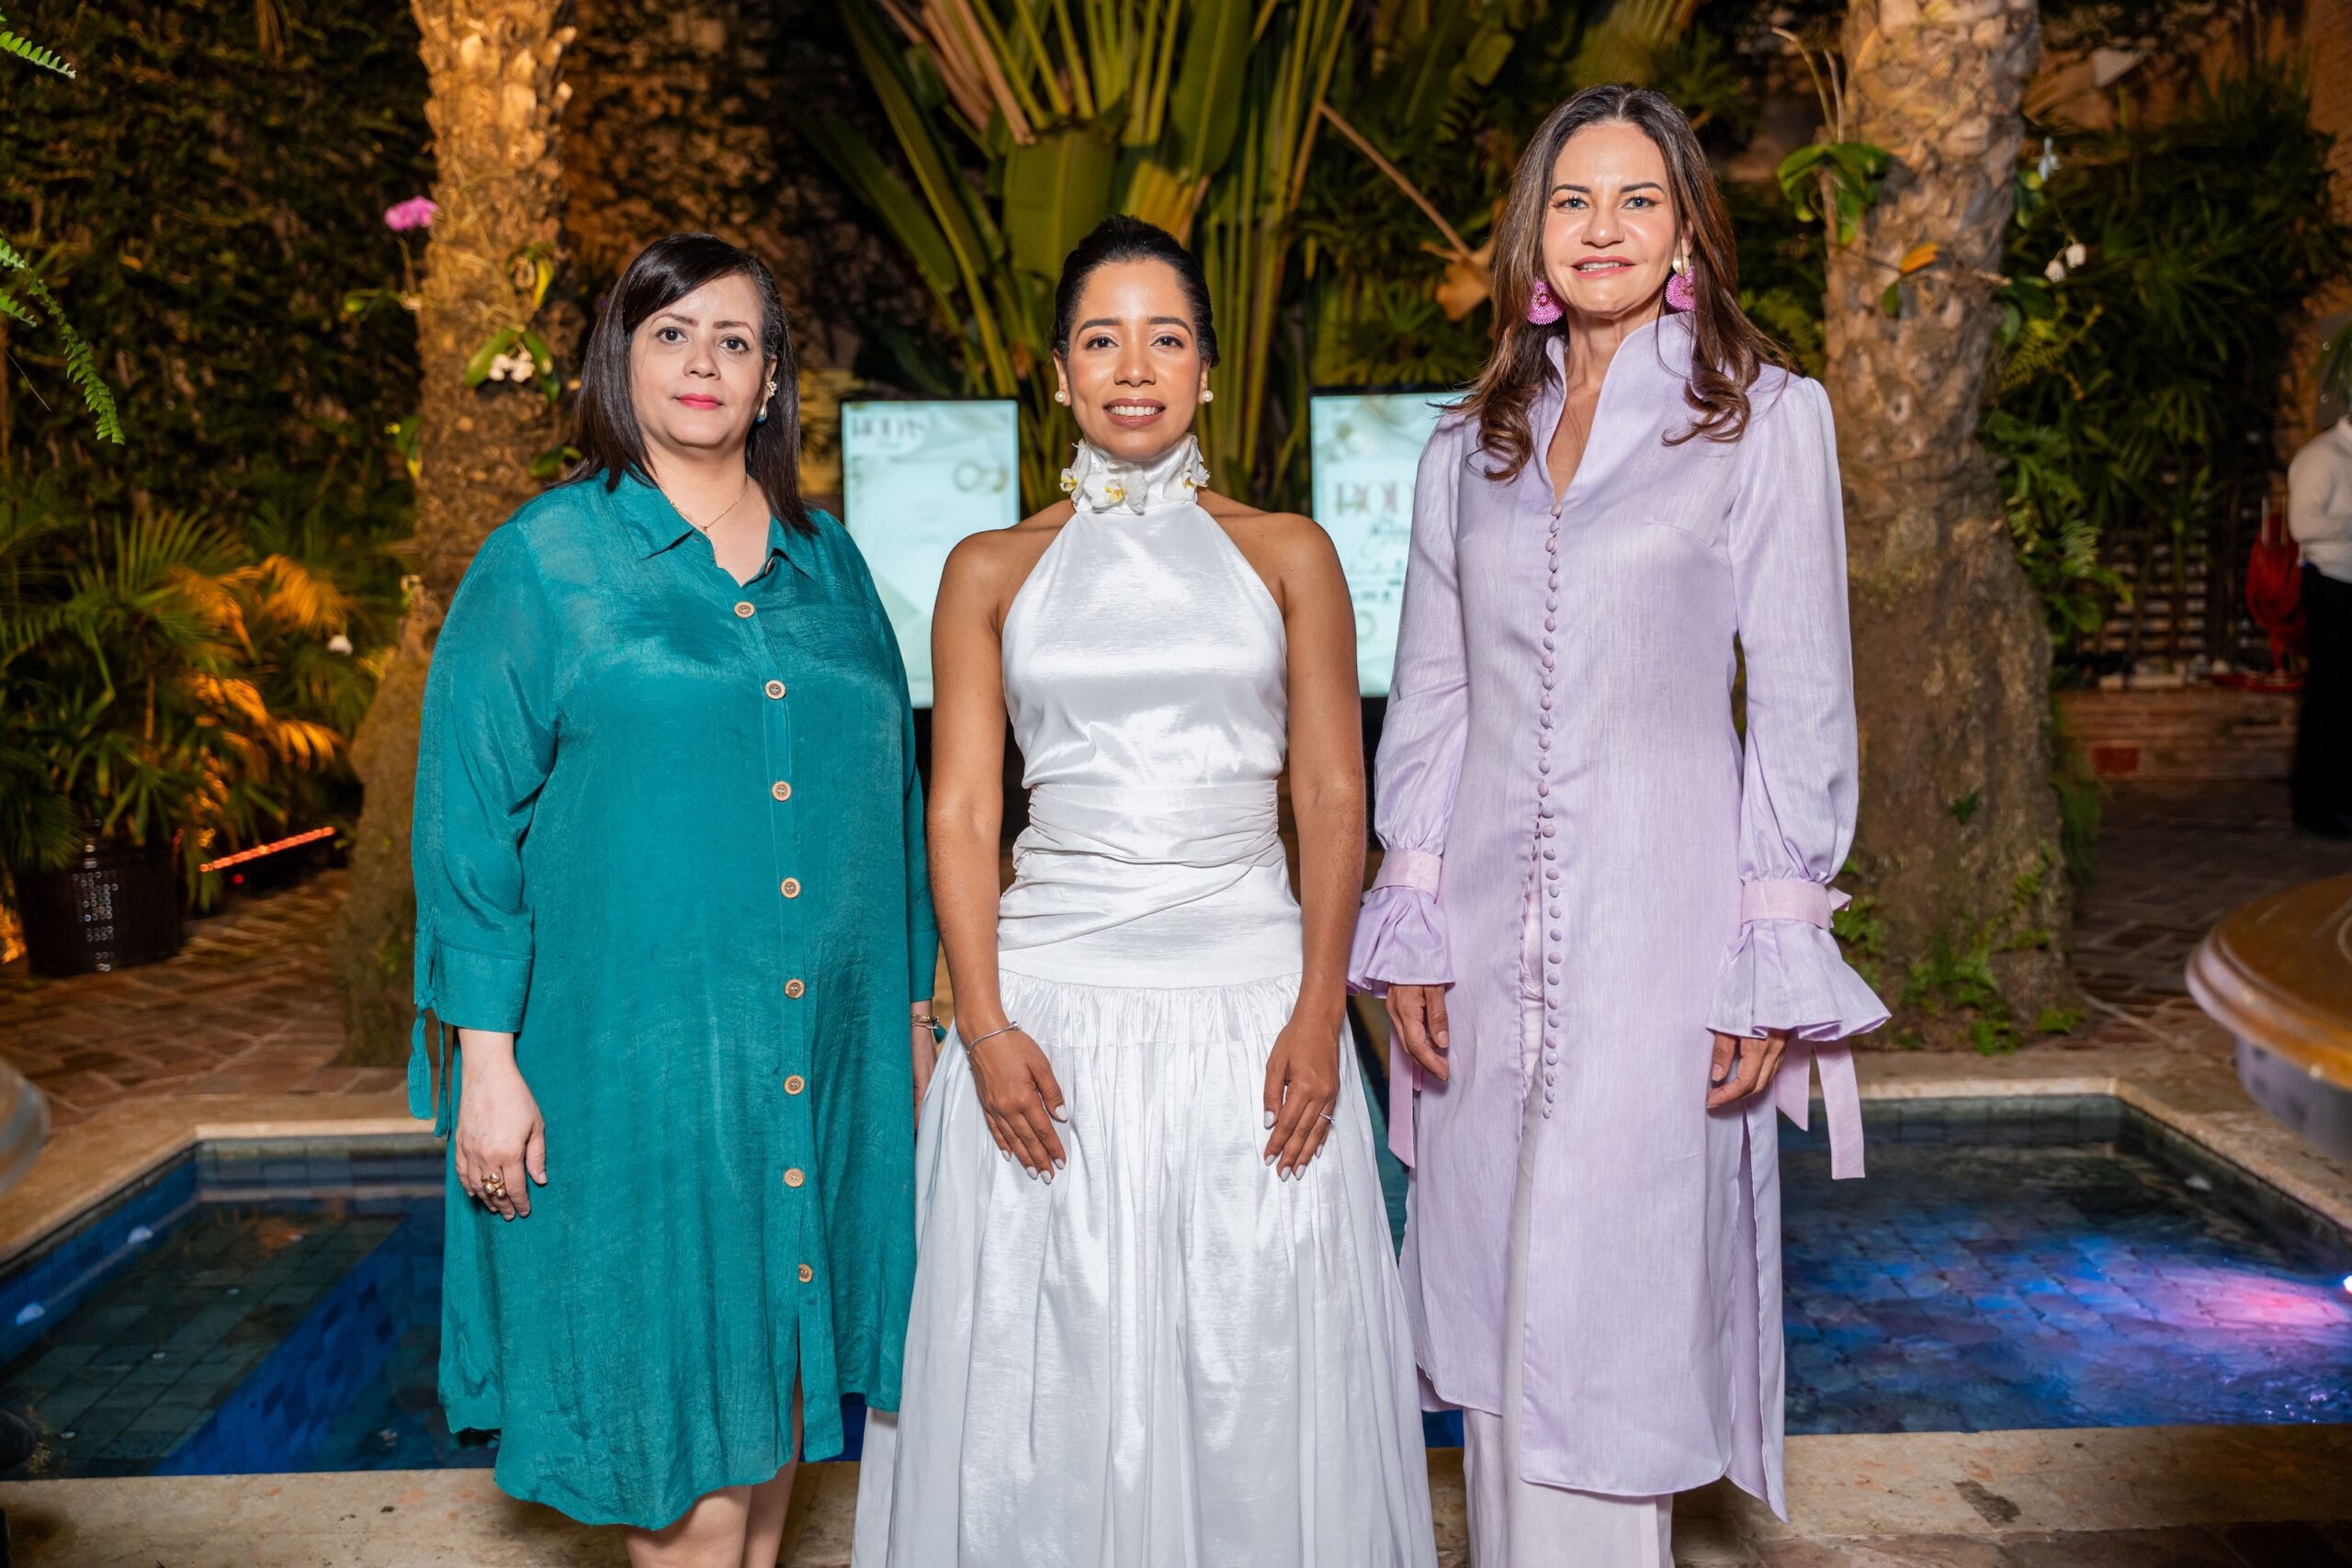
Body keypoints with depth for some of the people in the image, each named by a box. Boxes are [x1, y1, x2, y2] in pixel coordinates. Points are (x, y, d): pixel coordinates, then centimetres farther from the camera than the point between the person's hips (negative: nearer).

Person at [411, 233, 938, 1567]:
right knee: (680, 1374, 4)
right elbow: (470, 817, -4)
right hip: (632, 1046, -4)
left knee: (781, 1351, 15)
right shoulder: (544, 562, -2)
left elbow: (889, 791, 14)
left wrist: (914, 1010, 13)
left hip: (823, 1045, 4)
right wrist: (486, 1059, -9)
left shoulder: (829, 565, 10)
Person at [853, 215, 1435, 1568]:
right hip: (1051, 997, 0)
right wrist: (985, 1026, -9)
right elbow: (963, 811, 3)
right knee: (1051, 1368, 6)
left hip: (1250, 992, 0)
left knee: (1256, 1364, 6)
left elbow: (1334, 796, 4)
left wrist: (1318, 1014, -8)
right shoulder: (994, 572, 9)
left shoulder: (1287, 554, 9)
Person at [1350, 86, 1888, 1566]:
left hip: (1658, 920, -4)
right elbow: (1429, 702, 12)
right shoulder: (1472, 444, 12)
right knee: (1500, 1315, 12)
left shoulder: (1768, 418, 2)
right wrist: (1410, 931, 5)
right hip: (1490, 931, 4)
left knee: (1601, 1324, 0)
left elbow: (1803, 706, -1)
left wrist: (1774, 957, -7)